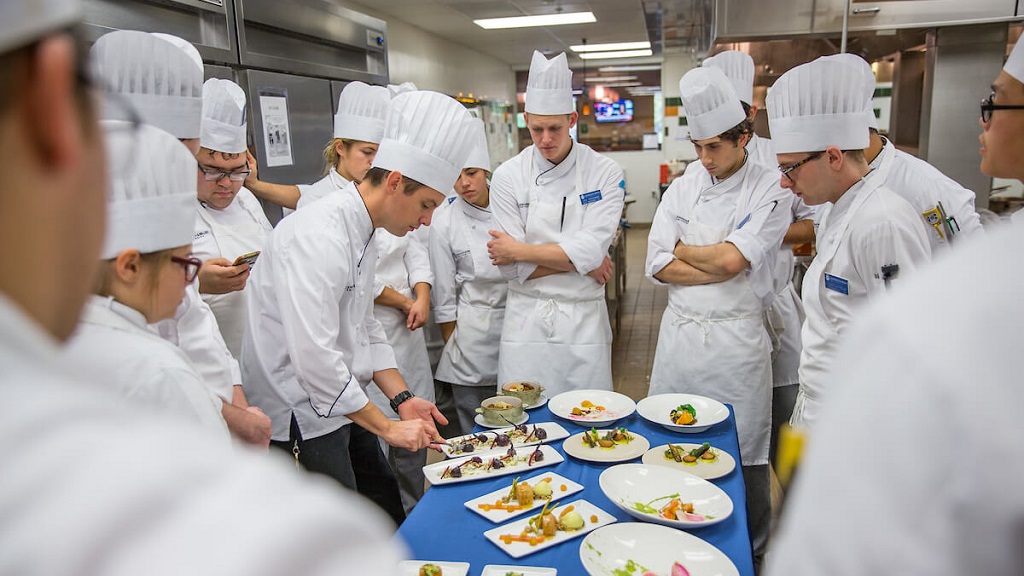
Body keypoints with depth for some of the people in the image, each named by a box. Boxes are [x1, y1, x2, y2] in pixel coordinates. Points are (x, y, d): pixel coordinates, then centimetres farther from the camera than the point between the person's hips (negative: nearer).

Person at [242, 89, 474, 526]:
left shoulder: (364, 232, 7)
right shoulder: (319, 237, -26)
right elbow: (314, 358, -31)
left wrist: (402, 398, 4)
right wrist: (388, 427, -23)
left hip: (336, 403, 10)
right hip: (300, 417, -9)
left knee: (387, 512, 20)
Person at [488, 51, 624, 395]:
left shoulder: (605, 174, -4)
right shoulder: (507, 177, -3)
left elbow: (592, 249, -15)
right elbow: (512, 268, -8)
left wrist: (520, 251, -11)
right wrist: (581, 263, -9)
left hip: (583, 320, 0)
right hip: (526, 320, 0)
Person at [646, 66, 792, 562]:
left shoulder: (770, 192, -6)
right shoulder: (681, 190, 6)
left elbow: (731, 259, -20)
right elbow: (659, 267, -3)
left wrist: (681, 249, -4)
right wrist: (720, 264, -11)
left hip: (736, 340, -4)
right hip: (679, 333, 4)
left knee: (743, 456, 8)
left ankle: (751, 552, 31)